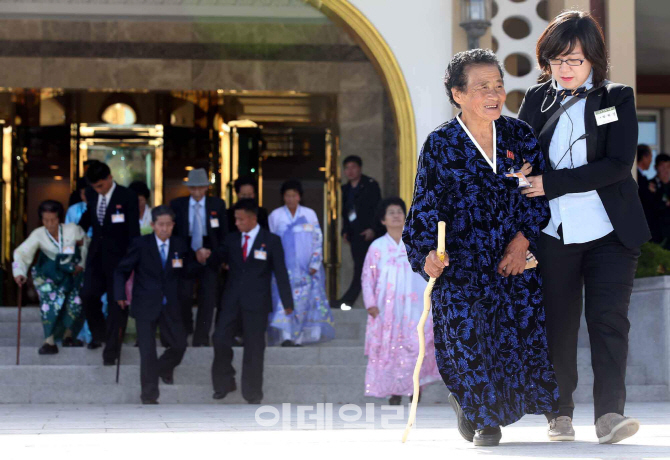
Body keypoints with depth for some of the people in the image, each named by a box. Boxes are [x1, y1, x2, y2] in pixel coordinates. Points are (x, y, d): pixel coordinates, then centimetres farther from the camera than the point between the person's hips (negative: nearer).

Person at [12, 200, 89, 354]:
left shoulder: (73, 230, -16)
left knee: (76, 302, -6)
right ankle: (49, 341, -18)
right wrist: (19, 272, -43)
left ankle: (68, 336, 20)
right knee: (51, 300, -22)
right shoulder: (38, 235, -20)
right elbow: (22, 253, -29)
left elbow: (85, 244, 4)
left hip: (71, 272, 2)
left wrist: (81, 263, 4)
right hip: (48, 272, -2)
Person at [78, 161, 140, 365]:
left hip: (118, 256, -5)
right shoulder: (91, 194, 3)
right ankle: (99, 334, 26)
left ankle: (111, 350, 5)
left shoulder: (127, 197, -12)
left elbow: (133, 231, -11)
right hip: (96, 255, 5)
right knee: (88, 296, -1)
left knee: (116, 302, 0)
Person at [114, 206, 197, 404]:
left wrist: (182, 267, -3)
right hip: (146, 305, -3)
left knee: (179, 345, 6)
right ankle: (149, 394, 7)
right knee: (147, 351, -3)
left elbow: (189, 273, 14)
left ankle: (164, 368, 40)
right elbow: (122, 270, 0)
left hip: (171, 306, 3)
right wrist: (120, 295, -5)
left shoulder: (180, 245, 4)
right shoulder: (140, 244, -6)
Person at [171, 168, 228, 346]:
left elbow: (223, 232, 5)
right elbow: (172, 232, 5)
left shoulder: (218, 204, 3)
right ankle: (185, 331, 17)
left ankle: (201, 339, 6)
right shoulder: (177, 205, 3)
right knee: (184, 296, -5)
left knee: (208, 298, -1)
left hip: (210, 256, 0)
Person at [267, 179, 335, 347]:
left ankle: (298, 337, 3)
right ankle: (286, 337, -18)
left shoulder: (309, 214, 7)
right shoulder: (275, 216, 6)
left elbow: (317, 239, 6)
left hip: (306, 268, 1)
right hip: (284, 268, -1)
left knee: (305, 300, -2)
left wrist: (315, 264, -2)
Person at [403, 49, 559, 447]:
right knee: (468, 338, -11)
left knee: (524, 335, 0)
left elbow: (541, 190, 7)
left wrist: (524, 238, -5)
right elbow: (426, 205, -4)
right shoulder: (441, 144, -2)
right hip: (463, 262, -2)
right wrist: (427, 252, -18)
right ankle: (482, 415, 14)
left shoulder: (519, 135, 5)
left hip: (517, 258, 2)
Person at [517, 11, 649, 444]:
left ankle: (610, 413, -9)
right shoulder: (536, 99, 9)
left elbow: (618, 164, -9)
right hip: (553, 233, 2)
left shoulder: (618, 99, 2)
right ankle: (560, 413, 12)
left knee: (609, 319, -8)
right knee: (558, 323, 4)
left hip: (610, 232, -2)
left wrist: (551, 183, -14)